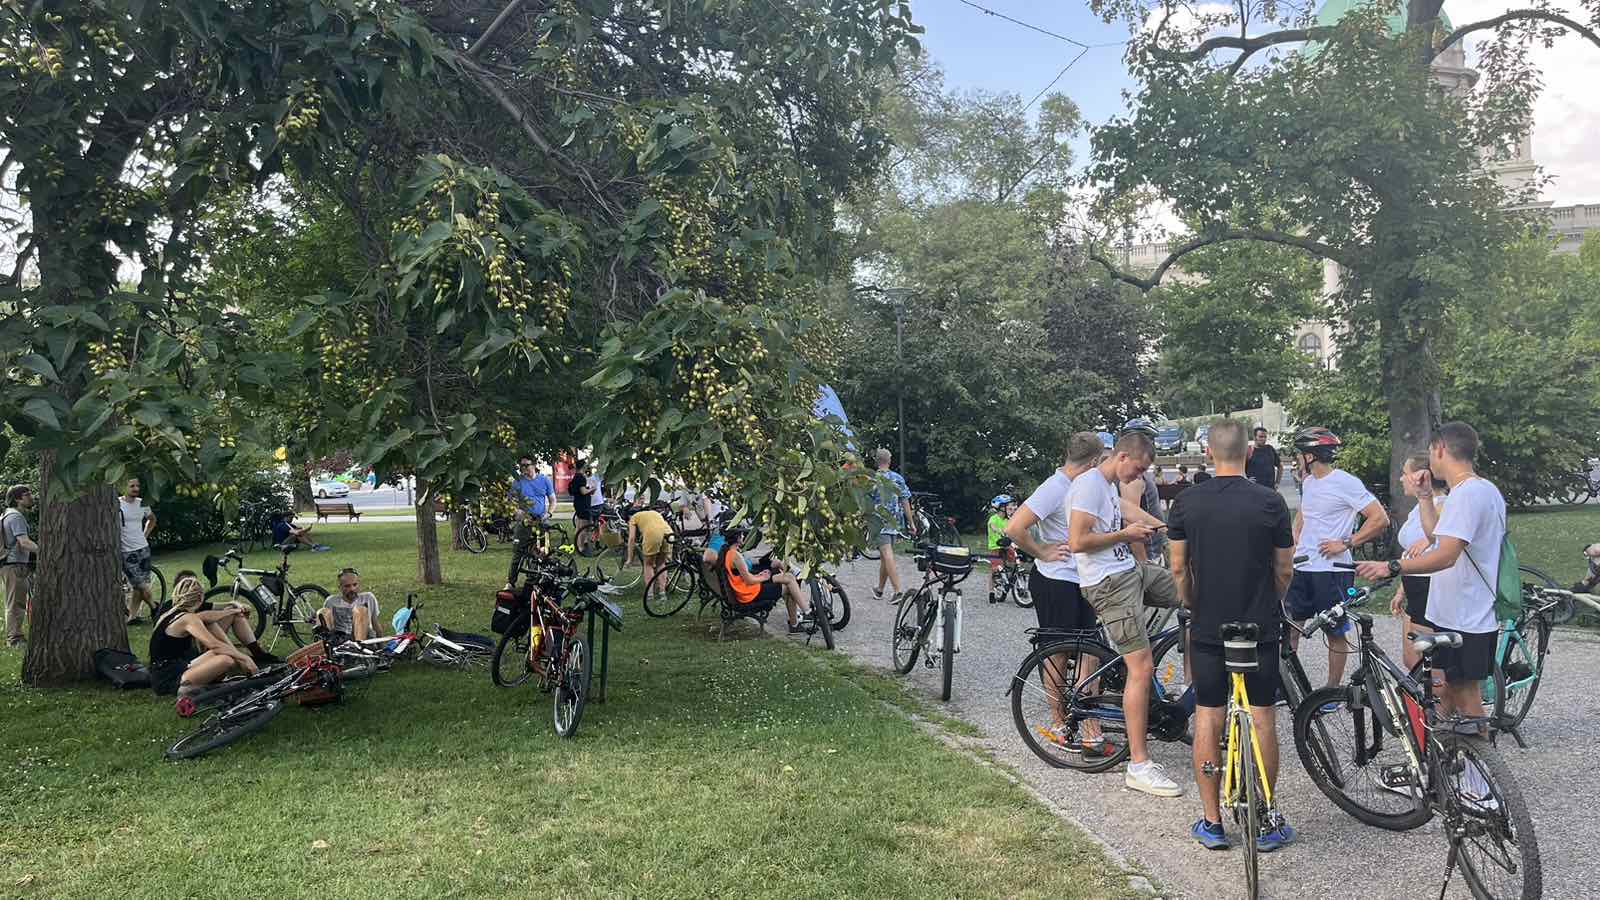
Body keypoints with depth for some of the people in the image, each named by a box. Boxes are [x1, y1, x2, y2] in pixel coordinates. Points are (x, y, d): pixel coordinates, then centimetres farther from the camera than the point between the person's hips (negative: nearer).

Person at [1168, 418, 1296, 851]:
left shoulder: (1186, 502, -4)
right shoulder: (1270, 503, -7)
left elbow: (1178, 568, 1)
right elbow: (1284, 571, 1)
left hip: (1207, 628, 1)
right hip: (1260, 628, -1)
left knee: (1207, 718, 7)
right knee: (1262, 718, 7)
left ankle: (1211, 821, 12)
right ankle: (1266, 823, 14)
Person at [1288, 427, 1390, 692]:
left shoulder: (1345, 483, -12)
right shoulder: (1308, 482, 12)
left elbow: (1380, 519, -16)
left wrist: (1345, 543, -16)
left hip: (1331, 570, -7)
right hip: (1302, 568, 7)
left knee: (1336, 633, 6)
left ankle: (1332, 690, 16)